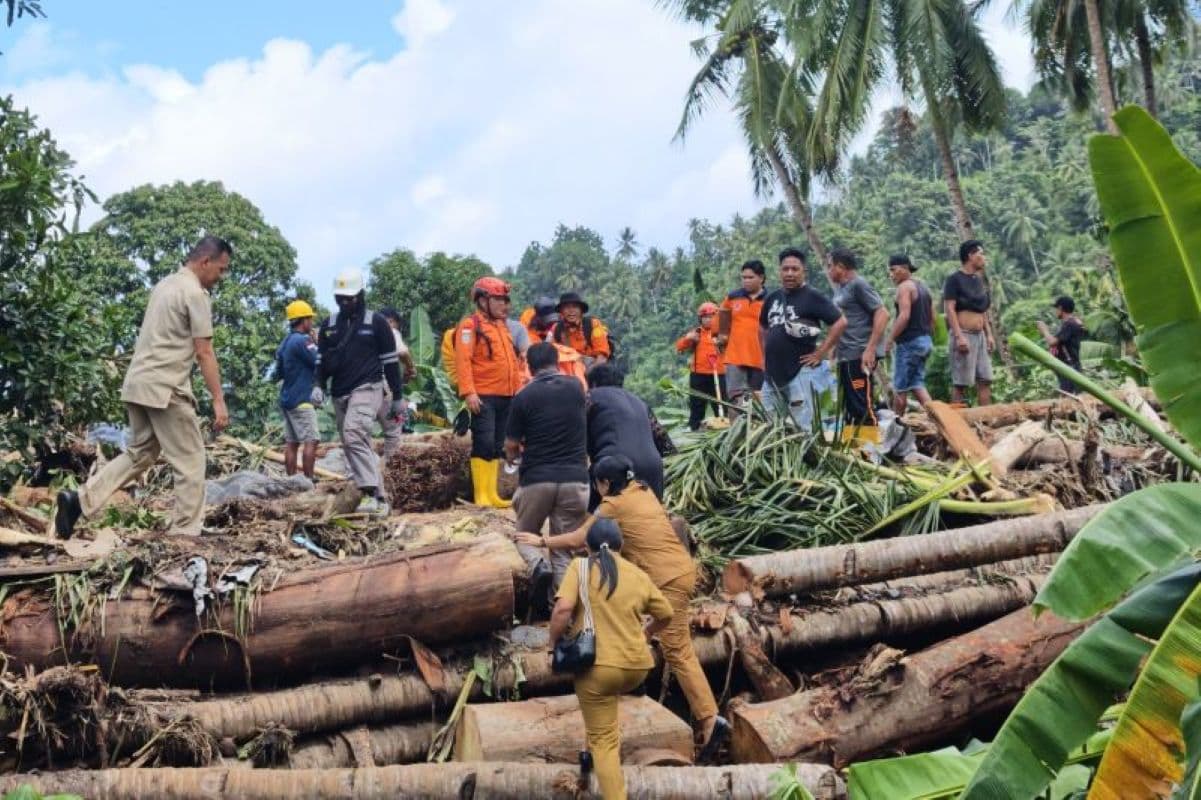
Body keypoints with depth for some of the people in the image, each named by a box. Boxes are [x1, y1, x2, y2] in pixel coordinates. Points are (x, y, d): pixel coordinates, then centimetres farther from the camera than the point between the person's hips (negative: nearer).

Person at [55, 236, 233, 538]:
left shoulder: (164, 285, 17)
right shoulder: (195, 294, -11)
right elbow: (204, 353, -15)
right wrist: (218, 400, -15)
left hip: (138, 383, 9)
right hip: (166, 388, -9)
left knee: (140, 453, 18)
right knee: (190, 461, 0)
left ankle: (79, 500, 9)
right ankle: (185, 534, 2)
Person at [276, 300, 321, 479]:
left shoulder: (285, 343, 14)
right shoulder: (302, 340, -14)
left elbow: (278, 373, 21)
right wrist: (315, 343, -3)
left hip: (286, 399, 9)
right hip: (301, 400, -9)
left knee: (291, 443, 8)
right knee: (311, 440, -9)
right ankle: (309, 481, -13)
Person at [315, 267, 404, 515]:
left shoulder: (376, 322, 0)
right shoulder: (329, 325, 12)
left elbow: (391, 362, 1)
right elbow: (322, 359, 17)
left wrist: (397, 397, 1)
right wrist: (319, 385, -1)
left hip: (367, 389, -6)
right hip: (340, 394, 6)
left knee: (354, 433, -28)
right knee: (357, 447, 6)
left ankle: (369, 493, -31)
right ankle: (378, 500, 12)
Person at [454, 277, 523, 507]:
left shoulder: (502, 326, 20)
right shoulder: (470, 325, -6)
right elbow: (463, 361, -14)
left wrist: (518, 390, 19)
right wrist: (468, 392, -22)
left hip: (506, 397, 8)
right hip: (483, 397, -8)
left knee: (497, 446, 10)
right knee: (484, 444, -9)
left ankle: (492, 494, 14)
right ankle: (481, 496, -6)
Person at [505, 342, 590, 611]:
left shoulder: (524, 397, -3)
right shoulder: (576, 388, 6)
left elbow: (511, 448, 3)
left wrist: (519, 453, 25)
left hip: (536, 479, -2)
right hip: (575, 478, 2)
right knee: (566, 549, 7)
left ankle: (538, 566, -12)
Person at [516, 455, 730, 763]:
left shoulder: (614, 505, -5)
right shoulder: (643, 491, 14)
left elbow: (576, 540, 1)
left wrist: (541, 541, 14)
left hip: (668, 579, -8)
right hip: (682, 567, 8)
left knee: (678, 654, -7)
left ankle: (710, 720, -11)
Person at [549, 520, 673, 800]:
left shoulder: (580, 566, -1)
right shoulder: (639, 575, 10)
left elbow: (563, 609, -16)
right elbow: (666, 615, 19)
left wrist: (554, 643, -1)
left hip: (597, 666, -4)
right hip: (637, 667, 4)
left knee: (603, 740, 4)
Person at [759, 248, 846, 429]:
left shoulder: (813, 296, -6)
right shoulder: (772, 298, 14)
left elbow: (840, 322, -13)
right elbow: (763, 327, 30)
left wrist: (821, 352, -13)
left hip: (801, 371, -7)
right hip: (773, 372, 7)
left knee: (802, 427, -7)